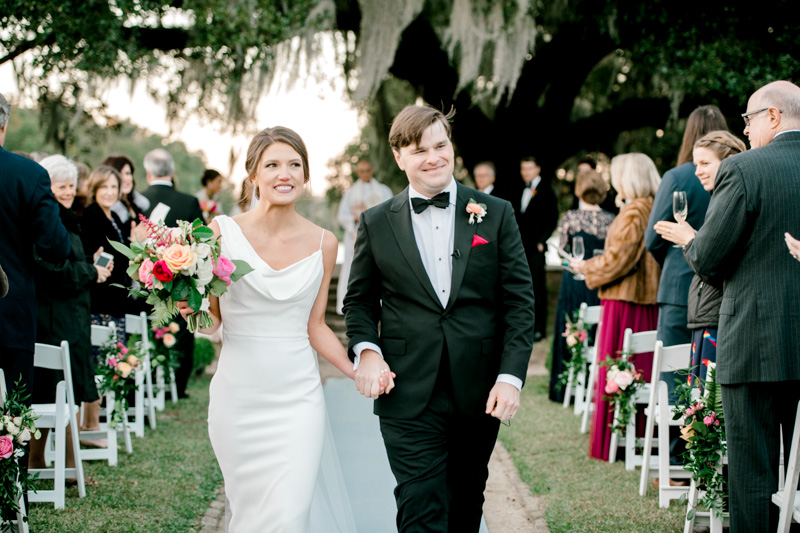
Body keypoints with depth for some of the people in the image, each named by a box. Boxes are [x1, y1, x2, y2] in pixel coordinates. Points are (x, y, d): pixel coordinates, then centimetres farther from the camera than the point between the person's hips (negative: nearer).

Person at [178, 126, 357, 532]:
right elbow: (211, 320, 5)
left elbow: (315, 326, 9)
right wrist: (192, 308, -17)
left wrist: (359, 372, -3)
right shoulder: (223, 232, -2)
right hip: (238, 396, 0)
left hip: (297, 397, 0)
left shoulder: (322, 243, 2)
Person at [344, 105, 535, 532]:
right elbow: (359, 300, 12)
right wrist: (366, 349, -9)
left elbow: (519, 301, 2)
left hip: (479, 395, 1)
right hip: (408, 397, -1)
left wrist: (511, 376, -8)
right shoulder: (377, 223, 5)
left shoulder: (496, 214, 4)